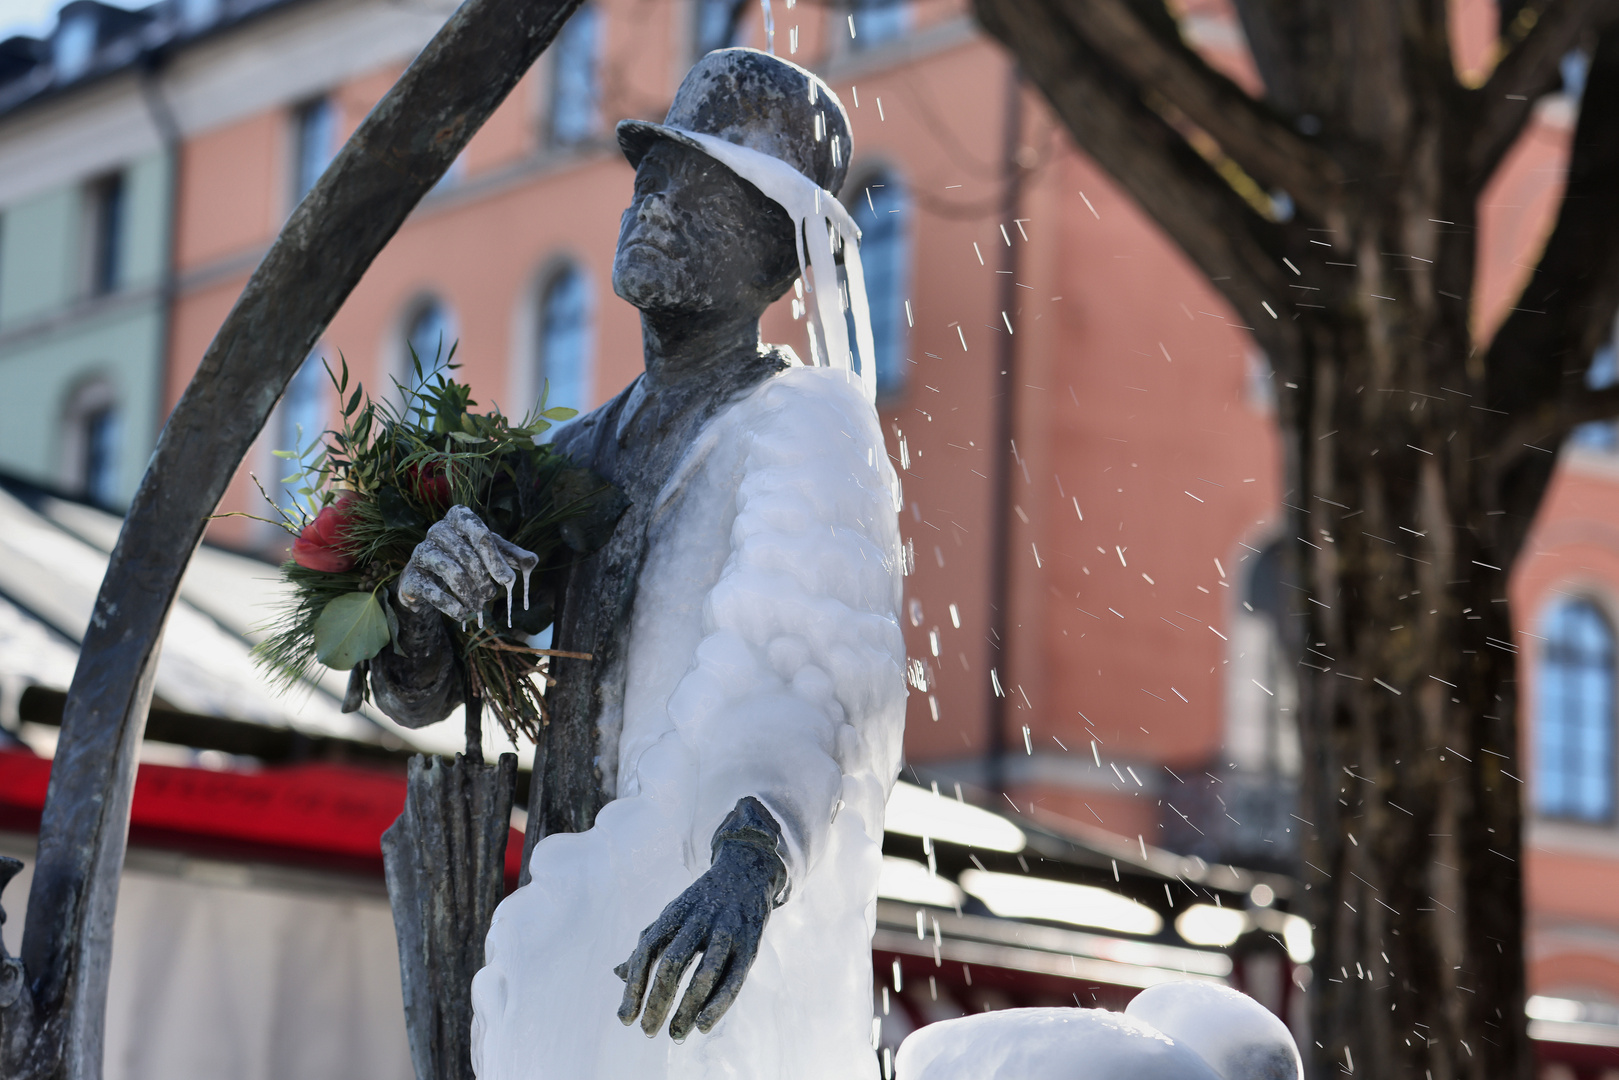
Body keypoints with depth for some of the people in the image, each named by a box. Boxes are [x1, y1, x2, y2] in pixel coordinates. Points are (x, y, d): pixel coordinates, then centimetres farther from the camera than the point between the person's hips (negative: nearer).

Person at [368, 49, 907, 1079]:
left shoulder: (807, 422, -5)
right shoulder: (582, 454, 18)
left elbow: (818, 662, -23)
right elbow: (419, 693, 14)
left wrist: (750, 865, -42)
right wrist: (425, 609, -10)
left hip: (717, 954, -7)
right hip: (570, 937, 7)